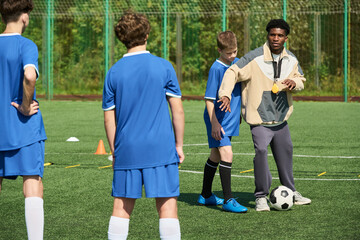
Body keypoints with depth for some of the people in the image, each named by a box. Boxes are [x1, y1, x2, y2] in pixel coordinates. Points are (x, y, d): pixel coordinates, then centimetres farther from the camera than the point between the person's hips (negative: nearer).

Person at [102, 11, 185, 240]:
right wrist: (179, 144, 8)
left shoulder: (114, 72, 4)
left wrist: (115, 151, 16)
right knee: (167, 204, 0)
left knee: (122, 206, 8)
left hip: (126, 151, 2)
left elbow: (109, 118, 6)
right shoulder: (163, 67, -2)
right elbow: (177, 110, -1)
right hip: (161, 148, -2)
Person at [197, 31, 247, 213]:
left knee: (216, 156, 17)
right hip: (217, 119, -8)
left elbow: (243, 86, 21)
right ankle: (228, 200, -16)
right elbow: (209, 99, -17)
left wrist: (241, 114, 24)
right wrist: (214, 123, -21)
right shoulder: (216, 69, -17)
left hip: (230, 119, 8)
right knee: (226, 154, -16)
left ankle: (206, 195, 29)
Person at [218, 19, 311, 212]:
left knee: (285, 152, 15)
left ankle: (290, 192, 34)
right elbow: (233, 72, -15)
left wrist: (294, 83, -8)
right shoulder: (255, 58, -15)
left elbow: (300, 79, 17)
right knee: (261, 151, -19)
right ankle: (261, 196, -7)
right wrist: (225, 95, -29)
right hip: (259, 118, -6)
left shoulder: (291, 60, 4)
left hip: (281, 117, 6)